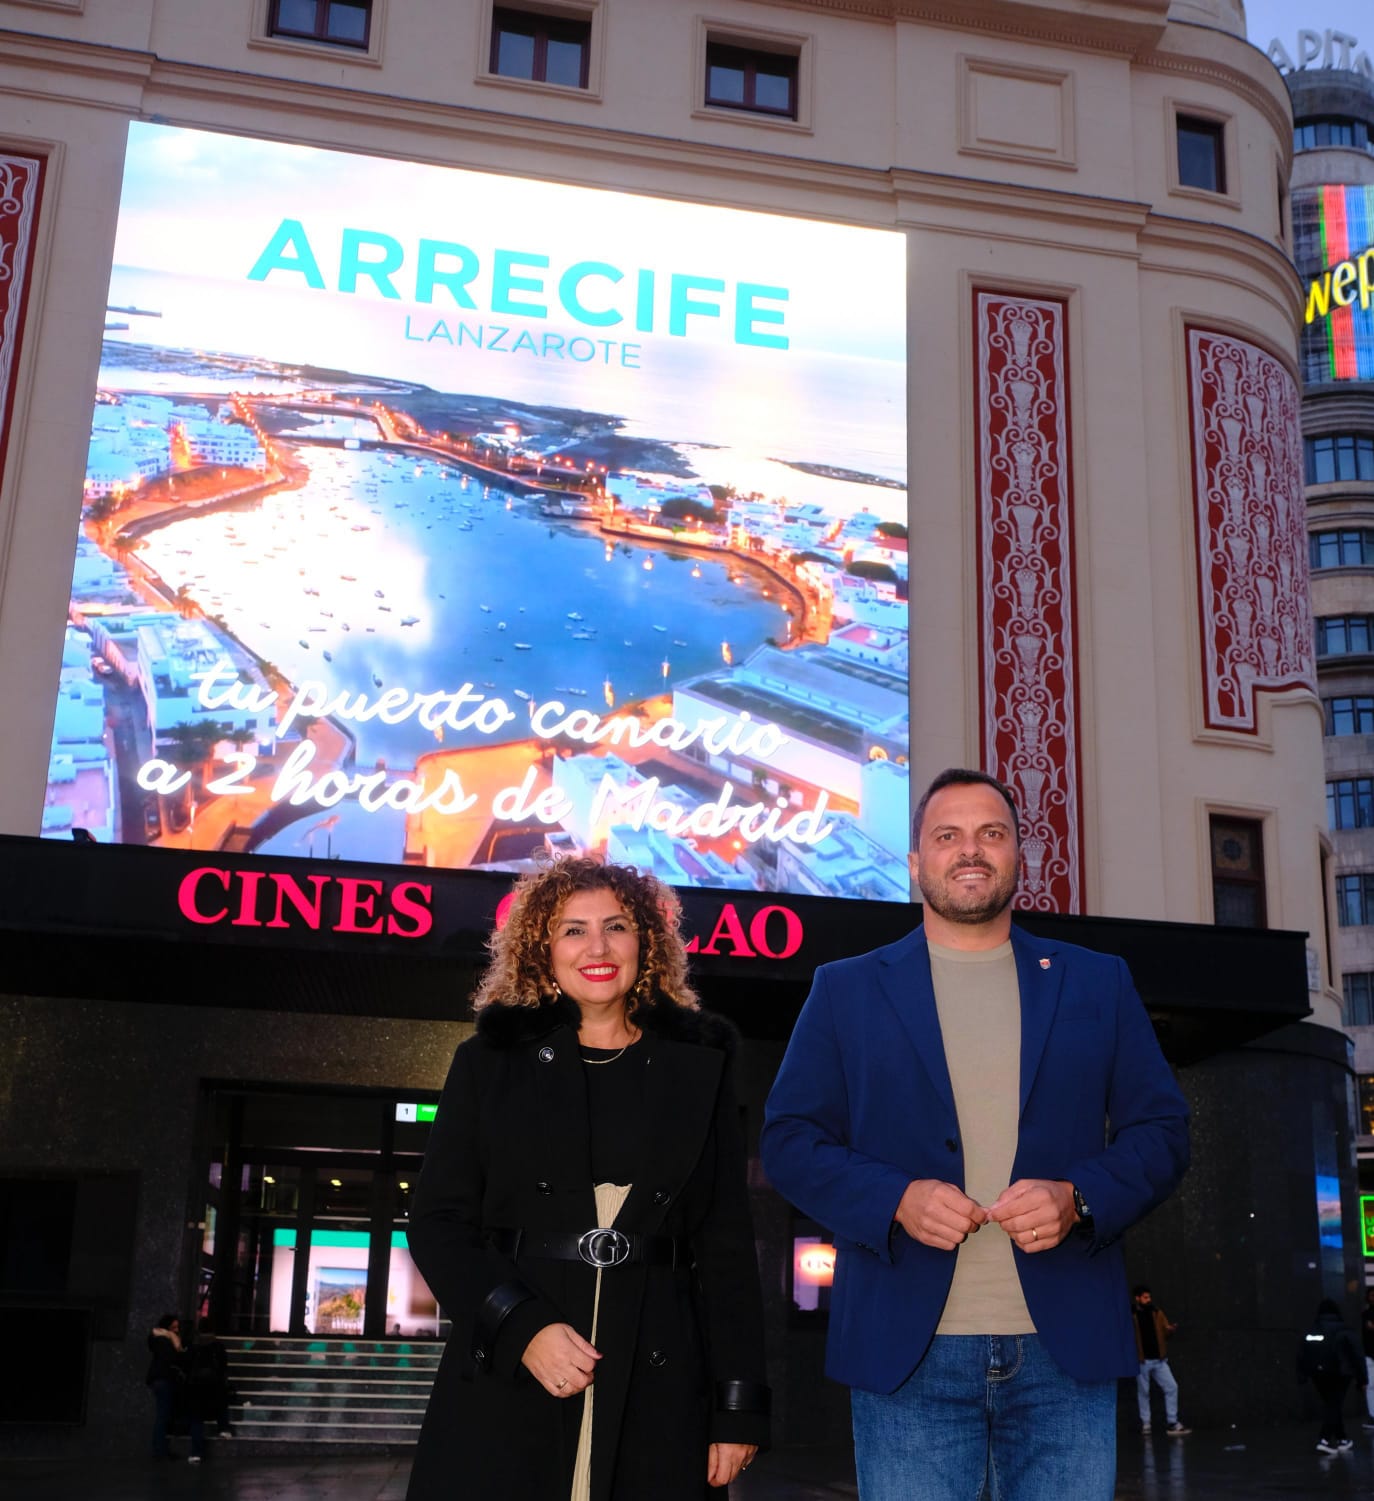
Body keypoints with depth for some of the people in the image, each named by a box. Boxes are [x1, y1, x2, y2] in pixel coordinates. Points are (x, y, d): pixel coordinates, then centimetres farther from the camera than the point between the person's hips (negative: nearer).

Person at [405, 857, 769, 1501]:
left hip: (657, 1382, 1)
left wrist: (738, 1405, 0)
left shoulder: (699, 1067, 7)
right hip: (503, 1383, 0)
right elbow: (439, 1220, 2)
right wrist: (521, 1328, -13)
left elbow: (727, 1242, 5)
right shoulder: (491, 1061, 6)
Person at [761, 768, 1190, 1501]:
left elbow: (1160, 1131, 9)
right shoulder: (845, 989, 8)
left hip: (1066, 1350, 1)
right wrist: (895, 1199, -13)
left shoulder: (1097, 983, 12)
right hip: (910, 1354, -1)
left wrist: (1078, 1198, -11)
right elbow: (789, 1140, 5)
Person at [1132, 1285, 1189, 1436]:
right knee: (1143, 1392, 6)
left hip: (1159, 1360, 4)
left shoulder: (1157, 1312, 6)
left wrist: (1172, 1329, -14)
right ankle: (1145, 1423, 19)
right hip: (1142, 1361, -4)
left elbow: (1166, 1330, 8)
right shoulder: (1131, 1315, -8)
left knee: (1172, 1387, -1)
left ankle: (1172, 1424, 6)